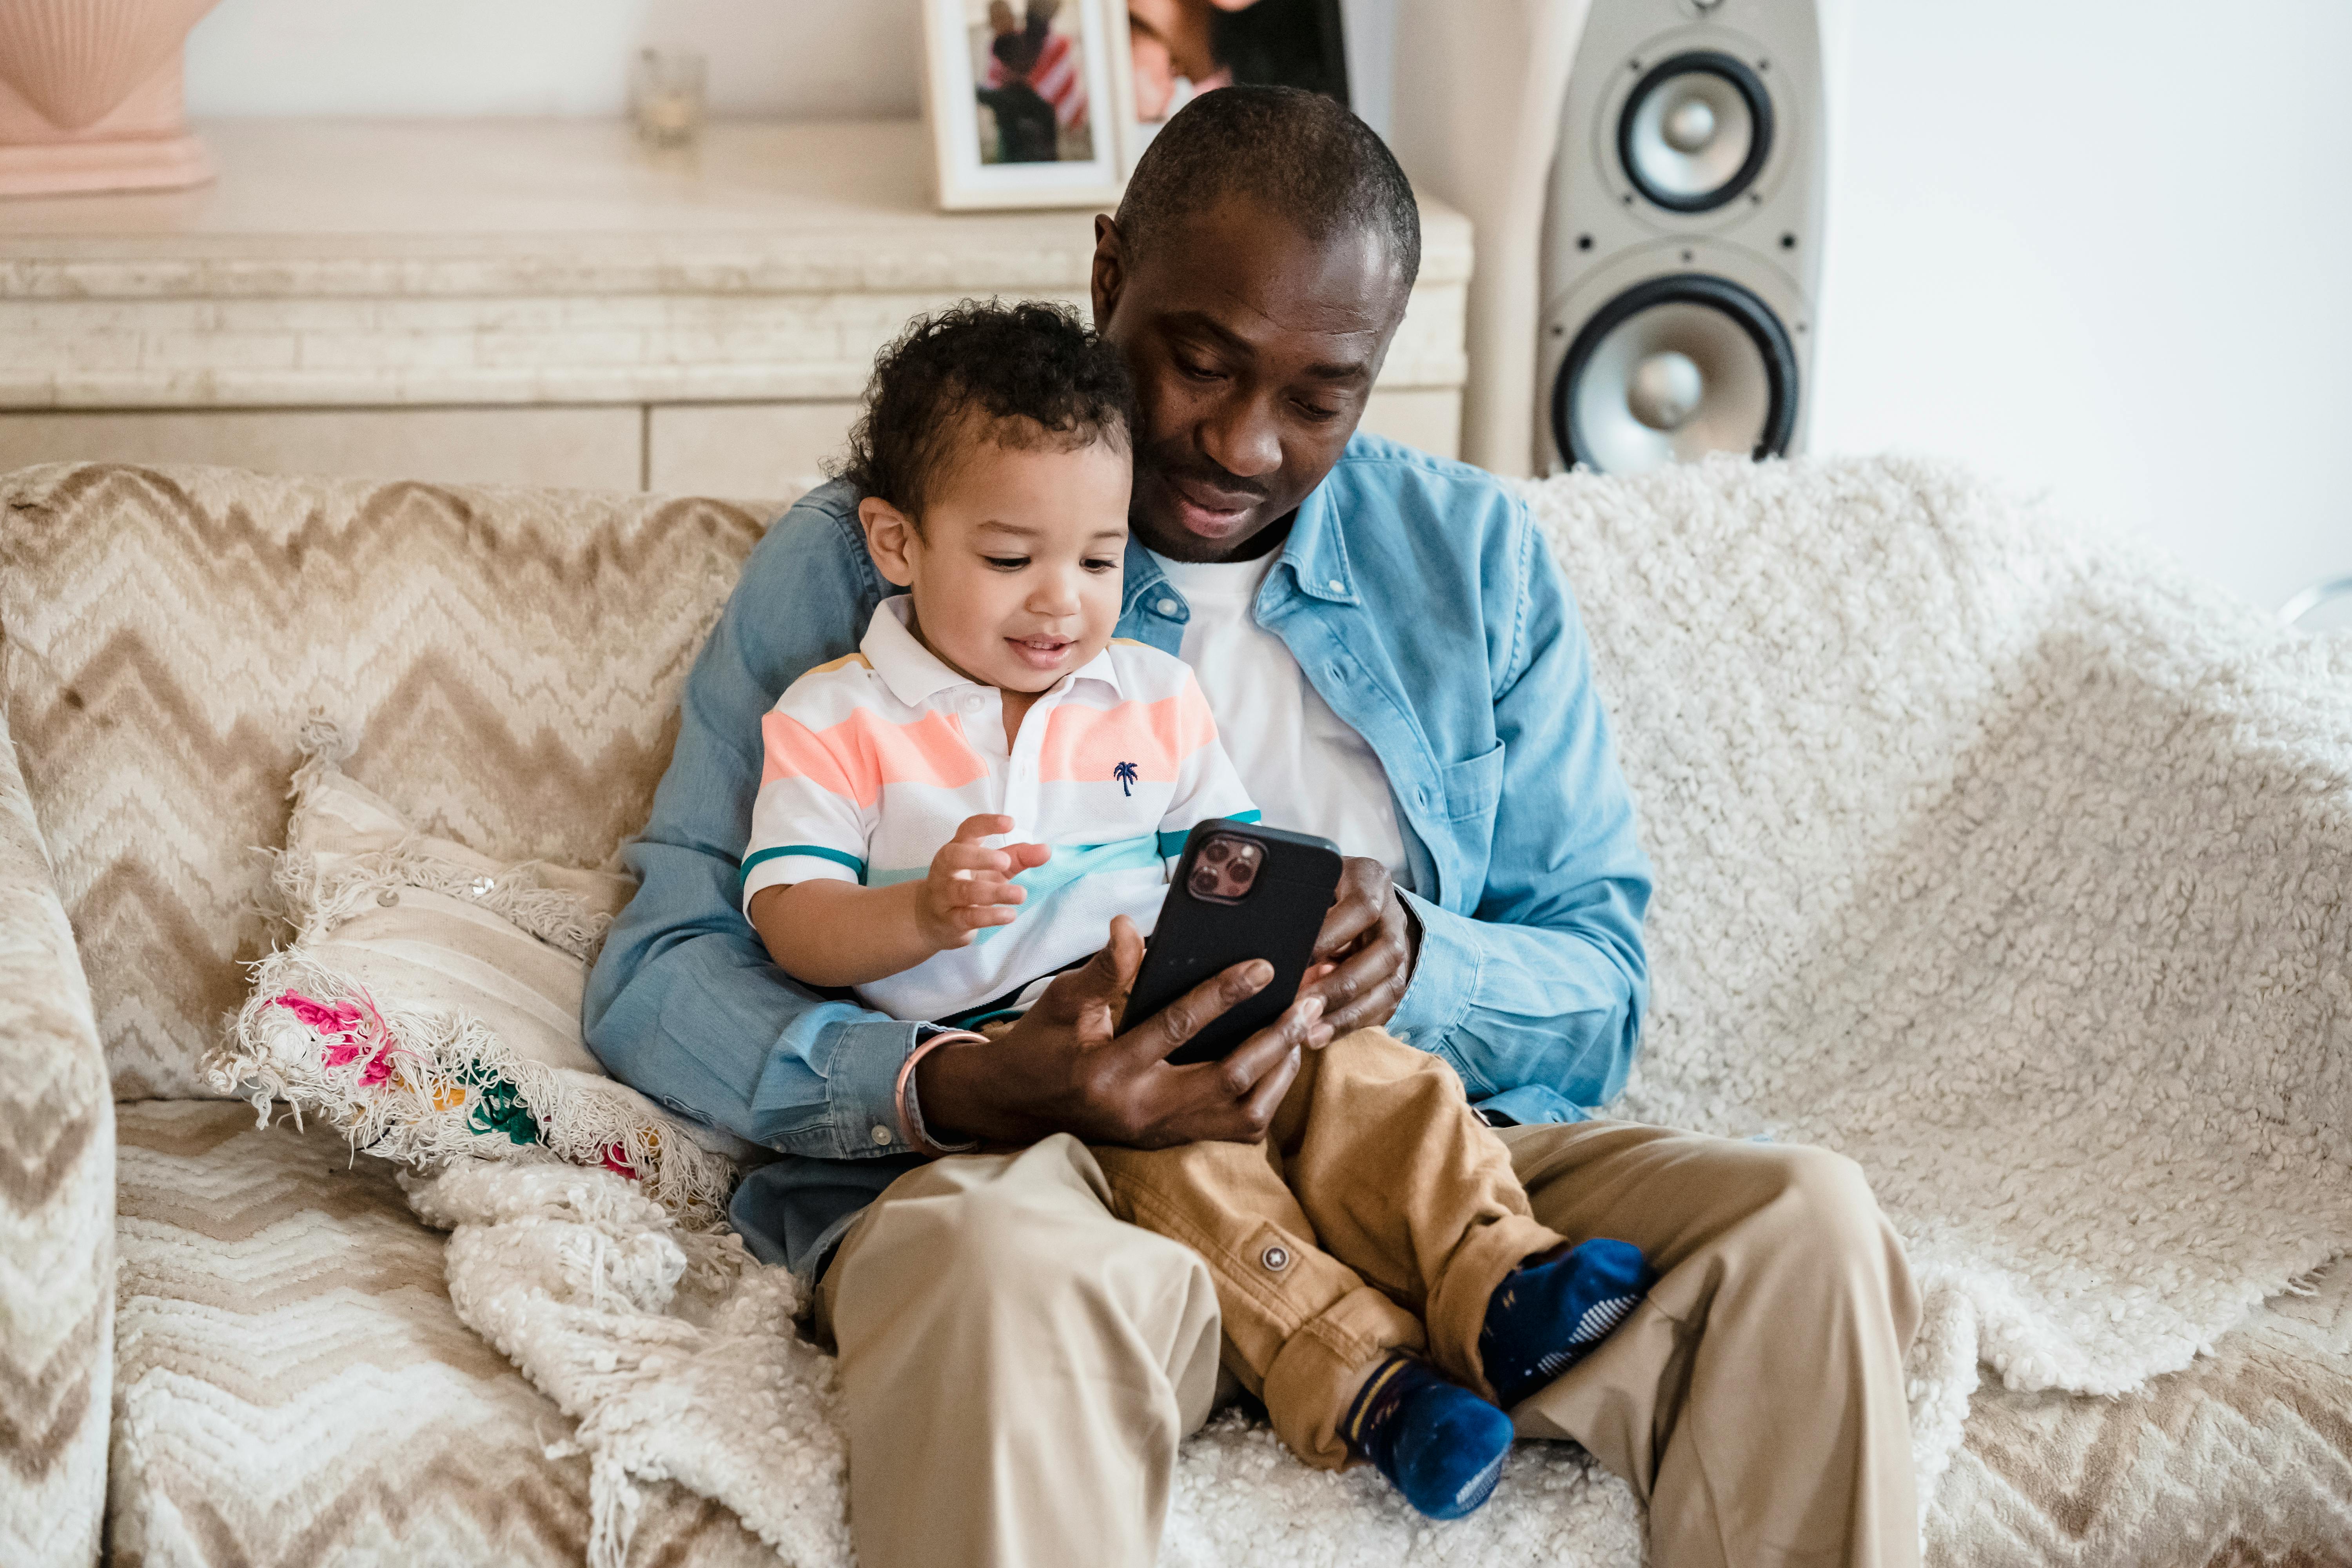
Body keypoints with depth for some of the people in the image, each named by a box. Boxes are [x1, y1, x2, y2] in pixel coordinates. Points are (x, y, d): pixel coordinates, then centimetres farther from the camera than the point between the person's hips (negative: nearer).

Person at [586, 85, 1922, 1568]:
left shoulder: (1478, 554, 17)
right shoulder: (866, 557, 6)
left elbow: (1601, 984, 14)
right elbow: (660, 973, 0)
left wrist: (1416, 960, -12)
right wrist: (960, 1088, -21)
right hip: (1013, 1166, -3)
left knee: (1801, 1221, -23)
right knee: (1008, 1268, -40)